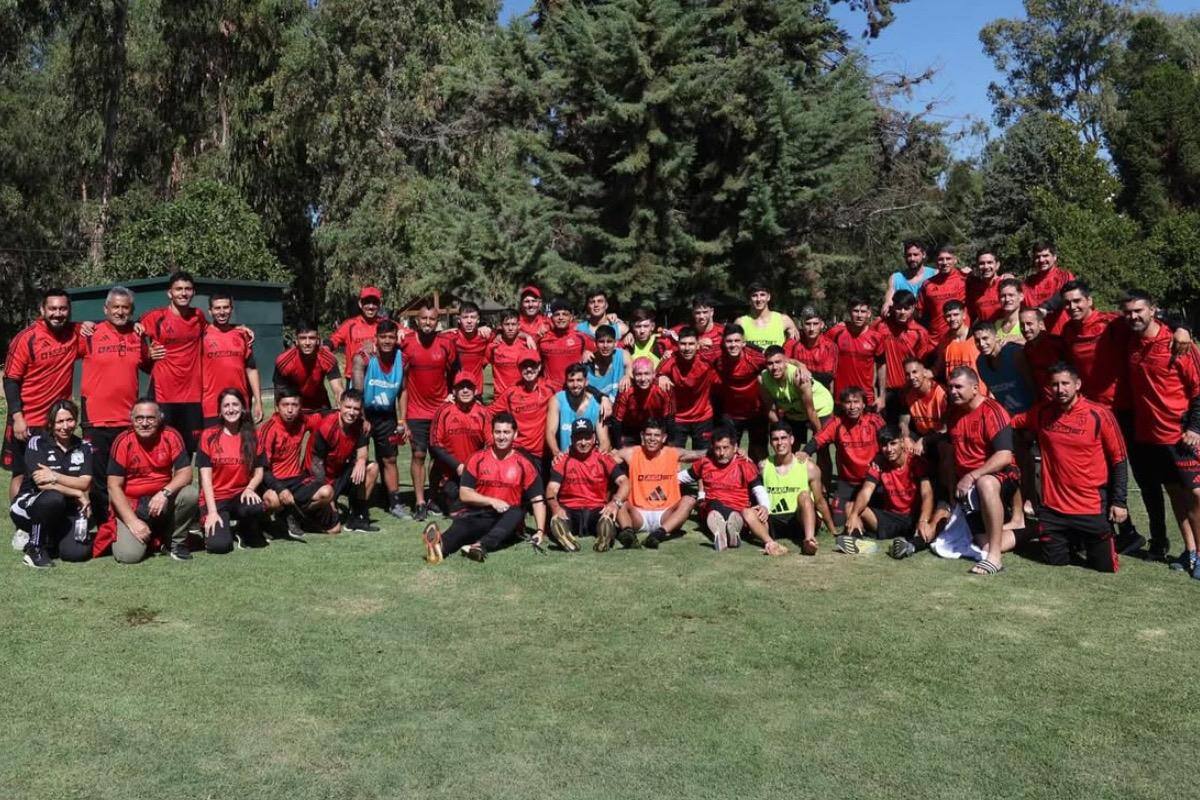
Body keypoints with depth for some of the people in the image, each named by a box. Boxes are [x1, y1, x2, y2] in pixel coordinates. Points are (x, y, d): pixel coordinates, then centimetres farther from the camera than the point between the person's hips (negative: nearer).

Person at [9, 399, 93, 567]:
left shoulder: (84, 448, 3)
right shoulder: (37, 443, -7)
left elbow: (85, 484, -10)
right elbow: (41, 484, -18)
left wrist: (55, 477, -22)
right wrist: (77, 494, -18)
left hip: (66, 511, 3)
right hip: (29, 505, -2)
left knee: (78, 552, -23)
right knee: (53, 498, -38)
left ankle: (49, 539, 12)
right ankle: (34, 547, -15)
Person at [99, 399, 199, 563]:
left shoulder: (171, 436, -7)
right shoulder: (123, 442, -11)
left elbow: (185, 472, -11)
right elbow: (114, 486, -10)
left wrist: (165, 492, -31)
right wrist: (133, 521, -19)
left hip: (162, 500, 2)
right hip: (131, 505, -2)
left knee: (190, 494, -29)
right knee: (128, 555, -23)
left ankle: (176, 541, -2)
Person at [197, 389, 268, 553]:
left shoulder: (252, 437, 4)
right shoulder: (209, 436, -3)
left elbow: (259, 472, 5)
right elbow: (206, 476, -6)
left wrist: (250, 488, -18)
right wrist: (212, 511, -16)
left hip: (240, 496, 1)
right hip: (215, 499, -1)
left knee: (256, 508, -36)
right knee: (219, 545, -26)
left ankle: (248, 534, -1)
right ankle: (212, 527, 12)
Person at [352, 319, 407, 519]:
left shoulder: (401, 358, -4)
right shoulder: (363, 358, -18)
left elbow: (402, 391, 6)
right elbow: (357, 392, -21)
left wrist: (402, 421, 3)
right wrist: (363, 419, -23)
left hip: (387, 415, 4)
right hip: (363, 413, -3)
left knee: (389, 459, 8)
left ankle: (395, 503, 16)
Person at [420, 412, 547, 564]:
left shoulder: (524, 464, 5)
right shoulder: (477, 459, 7)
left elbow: (538, 500, 3)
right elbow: (464, 494, 2)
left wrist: (540, 531, -10)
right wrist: (492, 501, -12)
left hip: (507, 522, 0)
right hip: (479, 515, 0)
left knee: (517, 512, -32)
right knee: (462, 522, -32)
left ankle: (481, 546, -57)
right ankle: (441, 545, -68)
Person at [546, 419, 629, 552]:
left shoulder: (603, 458, 4)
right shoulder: (562, 459, 5)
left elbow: (624, 482, -7)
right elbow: (552, 489, -5)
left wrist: (615, 502, -29)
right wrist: (555, 507, -29)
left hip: (597, 510, 0)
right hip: (570, 512, 1)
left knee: (607, 519, -37)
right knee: (556, 520, -35)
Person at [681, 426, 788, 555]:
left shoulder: (745, 464, 6)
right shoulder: (705, 462, 14)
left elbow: (759, 490, -2)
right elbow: (681, 477, 28)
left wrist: (765, 507, -22)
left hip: (739, 512, -1)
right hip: (712, 510, 1)